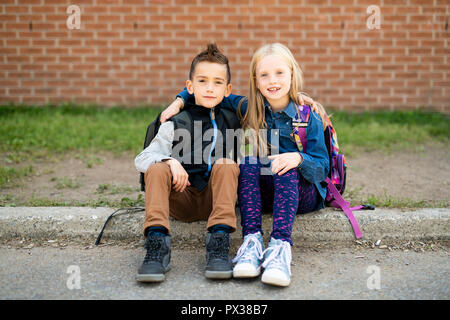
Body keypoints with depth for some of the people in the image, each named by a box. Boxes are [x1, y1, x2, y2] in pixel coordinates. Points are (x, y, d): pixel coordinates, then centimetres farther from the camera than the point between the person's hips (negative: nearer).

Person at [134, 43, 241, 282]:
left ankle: (219, 244, -36)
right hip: (182, 200, -1)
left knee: (226, 164, -25)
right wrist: (170, 161, -24)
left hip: (214, 198, 1)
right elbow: (141, 160, -5)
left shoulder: (232, 120, 10)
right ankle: (157, 246, -37)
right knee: (158, 169, -25)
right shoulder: (176, 125, 3)